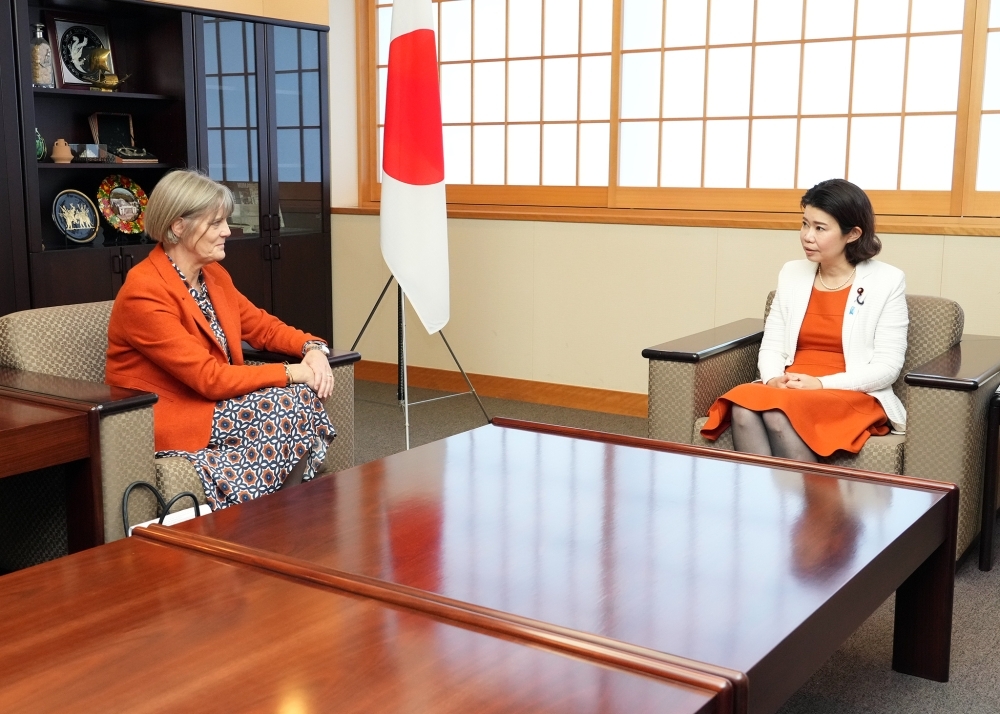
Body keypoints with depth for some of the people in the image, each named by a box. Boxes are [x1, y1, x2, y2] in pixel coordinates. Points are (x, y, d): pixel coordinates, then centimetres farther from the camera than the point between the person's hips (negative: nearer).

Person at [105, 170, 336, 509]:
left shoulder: (214, 275, 7)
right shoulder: (144, 292, -20)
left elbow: (263, 326, 13)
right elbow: (209, 378, -23)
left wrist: (312, 347, -8)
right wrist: (289, 373, -20)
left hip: (214, 406, 8)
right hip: (165, 423, -8)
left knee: (304, 398, -16)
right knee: (296, 400, -20)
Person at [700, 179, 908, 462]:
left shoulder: (887, 281, 0)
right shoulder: (792, 274, 12)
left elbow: (887, 367, -5)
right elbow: (771, 346, 11)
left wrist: (821, 384, -17)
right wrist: (773, 380, -12)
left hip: (855, 398, -4)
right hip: (787, 391, 4)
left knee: (778, 411, -34)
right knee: (743, 404, -31)